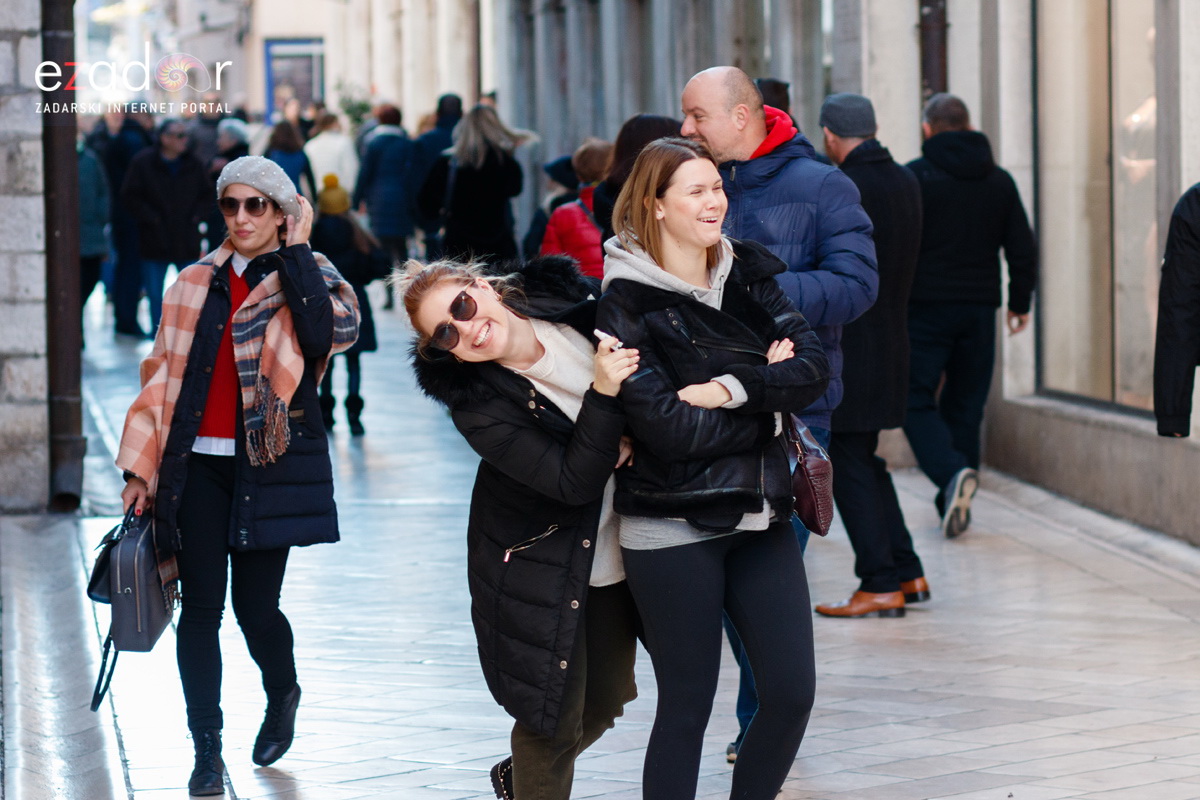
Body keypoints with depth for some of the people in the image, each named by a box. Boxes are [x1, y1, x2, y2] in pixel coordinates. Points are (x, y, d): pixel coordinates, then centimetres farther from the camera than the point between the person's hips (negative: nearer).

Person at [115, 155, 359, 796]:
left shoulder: (306, 279, 2)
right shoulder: (198, 285, 11)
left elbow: (331, 332, -21)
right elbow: (163, 376, 13)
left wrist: (297, 250, -14)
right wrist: (140, 466, 8)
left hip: (271, 464, -3)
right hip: (199, 462, 3)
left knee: (255, 605, -2)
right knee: (201, 606, -1)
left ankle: (282, 697, 30)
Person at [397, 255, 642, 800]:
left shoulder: (573, 299, -13)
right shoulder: (476, 402, -25)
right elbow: (574, 482, -29)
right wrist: (604, 393, -40)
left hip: (613, 550, 5)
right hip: (540, 569, -5)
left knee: (605, 704, 19)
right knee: (557, 718, 2)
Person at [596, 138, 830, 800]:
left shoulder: (746, 274, 8)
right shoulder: (627, 303, -9)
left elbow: (812, 367, -4)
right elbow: (668, 427, -17)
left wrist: (731, 389, -18)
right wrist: (769, 397, -8)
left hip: (759, 516, 5)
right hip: (673, 528, -5)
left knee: (792, 693, 2)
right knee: (686, 708, 3)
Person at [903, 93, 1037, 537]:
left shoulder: (914, 176, -6)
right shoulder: (999, 180, 9)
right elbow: (1023, 249, 10)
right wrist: (1020, 302, 21)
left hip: (926, 309, -4)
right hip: (979, 309, 4)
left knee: (916, 400, -1)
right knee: (965, 406, 11)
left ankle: (951, 472, -25)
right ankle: (955, 503, 12)